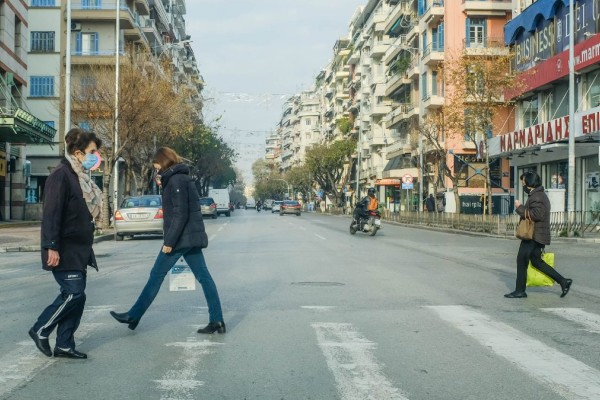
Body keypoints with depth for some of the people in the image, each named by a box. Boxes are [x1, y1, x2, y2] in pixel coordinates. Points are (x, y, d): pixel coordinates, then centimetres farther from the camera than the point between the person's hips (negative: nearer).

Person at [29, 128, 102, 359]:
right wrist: (52, 247, -23)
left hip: (79, 250, 9)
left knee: (75, 296, 8)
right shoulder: (61, 175, -14)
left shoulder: (82, 177, 14)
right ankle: (40, 330, 8)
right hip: (64, 251, -9)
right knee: (74, 294, -11)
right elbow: (51, 214, -19)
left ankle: (64, 345, 16)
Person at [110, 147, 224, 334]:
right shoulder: (180, 178, 16)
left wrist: (169, 241, -19)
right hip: (191, 237, 9)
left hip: (181, 238, -9)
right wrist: (163, 185, 13)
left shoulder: (176, 180, -14)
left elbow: (180, 214, -20)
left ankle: (133, 316, 11)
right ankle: (217, 321, 3)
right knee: (203, 277, 4)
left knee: (157, 275, 1)